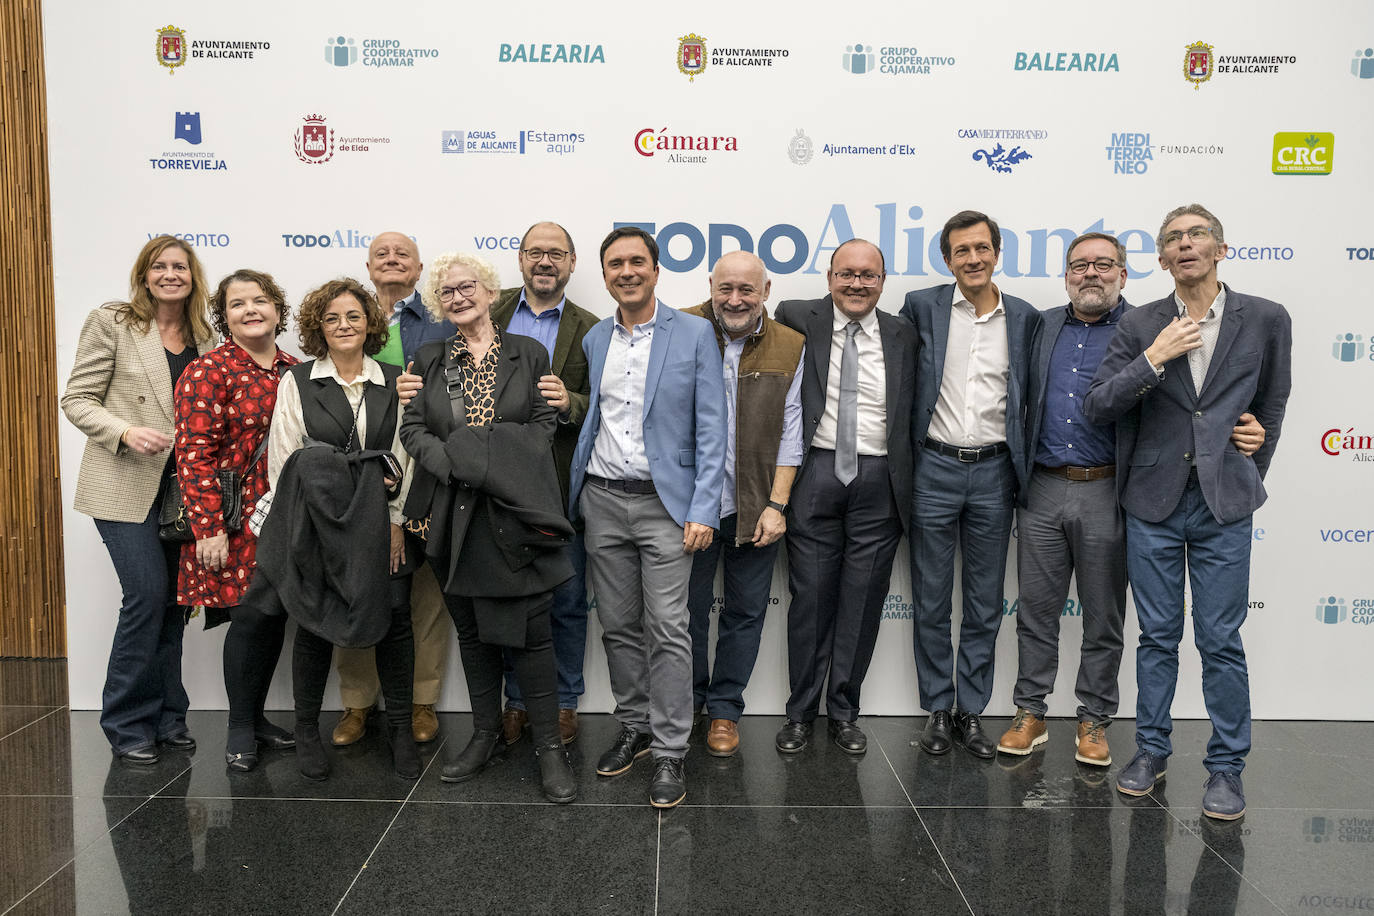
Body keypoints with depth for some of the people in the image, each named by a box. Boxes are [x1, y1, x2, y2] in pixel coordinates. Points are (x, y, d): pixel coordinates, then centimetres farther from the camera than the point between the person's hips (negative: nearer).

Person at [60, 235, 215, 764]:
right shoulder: (111, 323, -2)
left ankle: (166, 717, 20)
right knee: (147, 595, -11)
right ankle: (127, 724, 6)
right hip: (125, 487, -5)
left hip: (181, 487, 5)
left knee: (175, 599, 7)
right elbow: (77, 400, -5)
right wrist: (126, 432, -21)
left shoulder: (203, 338, 11)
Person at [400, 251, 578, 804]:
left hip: (513, 513, -3)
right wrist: (458, 463, -12)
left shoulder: (528, 354, 7)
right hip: (453, 512, 3)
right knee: (471, 628, 12)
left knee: (530, 628, -5)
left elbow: (544, 424, 2)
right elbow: (412, 429, 5)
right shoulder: (429, 360, 13)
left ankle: (549, 747, 6)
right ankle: (486, 735, 26)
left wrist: (505, 467, -14)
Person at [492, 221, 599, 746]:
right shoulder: (492, 314, 7)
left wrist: (569, 403, -21)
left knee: (567, 600, 7)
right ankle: (517, 701, 26)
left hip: (562, 482, -1)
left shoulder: (589, 330, 3)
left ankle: (563, 702, 23)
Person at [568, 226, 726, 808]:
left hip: (665, 502, -4)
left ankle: (669, 753, 5)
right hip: (602, 499, 4)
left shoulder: (695, 334, -3)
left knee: (668, 629, -4)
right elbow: (588, 420, 14)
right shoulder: (593, 340, 10)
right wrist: (574, 494, 5)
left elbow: (711, 428, -5)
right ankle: (634, 728, 27)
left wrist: (703, 511, -12)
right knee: (618, 624, 11)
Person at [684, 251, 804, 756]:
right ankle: (686, 699, 31)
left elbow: (791, 433, 2)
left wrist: (777, 504, -4)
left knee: (745, 612, 11)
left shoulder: (790, 347, 1)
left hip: (756, 507, 1)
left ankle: (724, 708, 28)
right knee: (687, 607, 11)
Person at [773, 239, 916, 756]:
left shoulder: (902, 335, 9)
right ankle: (801, 711, 19)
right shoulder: (797, 320, 3)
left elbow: (910, 415, 10)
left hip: (878, 481, 2)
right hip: (815, 474, -1)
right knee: (810, 597, 4)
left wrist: (905, 486, 4)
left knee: (862, 600, 7)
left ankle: (844, 711, 22)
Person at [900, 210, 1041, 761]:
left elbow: (1031, 398, 11)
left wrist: (1023, 469, 6)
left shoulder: (1025, 318, 5)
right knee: (932, 603, 7)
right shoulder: (921, 307, 1)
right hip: (934, 469, -1)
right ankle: (938, 709, 20)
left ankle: (972, 711, 22)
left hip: (993, 472, 1)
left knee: (985, 606, 9)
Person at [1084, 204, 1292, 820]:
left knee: (1221, 642, 3)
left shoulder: (1265, 320, 1)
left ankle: (1226, 766, 17)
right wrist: (1154, 359, -15)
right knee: (1157, 637, 11)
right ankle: (1151, 750, 25)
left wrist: (1247, 479, 14)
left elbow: (1270, 409, 12)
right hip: (1153, 503, 1)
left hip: (1223, 506, -1)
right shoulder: (1139, 328, 2)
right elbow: (1097, 406, -5)